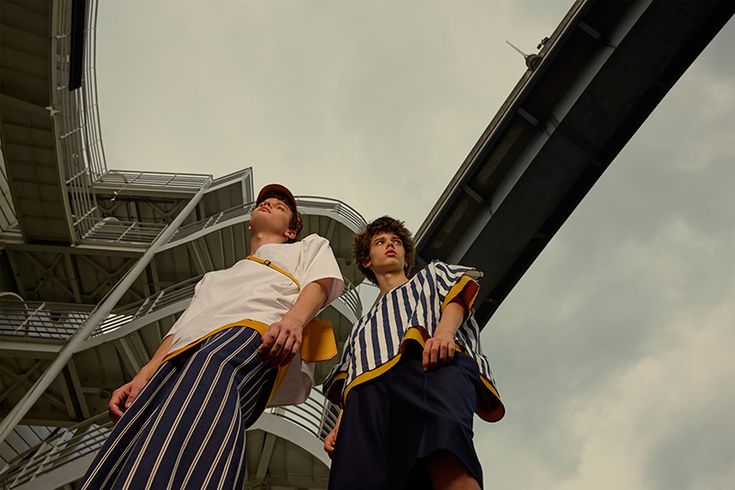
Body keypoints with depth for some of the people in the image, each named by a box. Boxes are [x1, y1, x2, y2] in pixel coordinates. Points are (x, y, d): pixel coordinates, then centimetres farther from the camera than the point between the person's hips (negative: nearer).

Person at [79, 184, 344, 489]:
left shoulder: (309, 246, 34)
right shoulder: (215, 278, 47)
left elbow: (321, 281, 9)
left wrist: (293, 319, -16)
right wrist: (141, 379, 11)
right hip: (185, 355, 6)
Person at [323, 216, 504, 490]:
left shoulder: (431, 275, 39)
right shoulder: (362, 325, 44)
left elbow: (458, 291, 14)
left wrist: (444, 331, -10)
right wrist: (339, 427, 10)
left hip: (432, 360, -3)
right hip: (367, 385, 3)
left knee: (449, 466, -36)